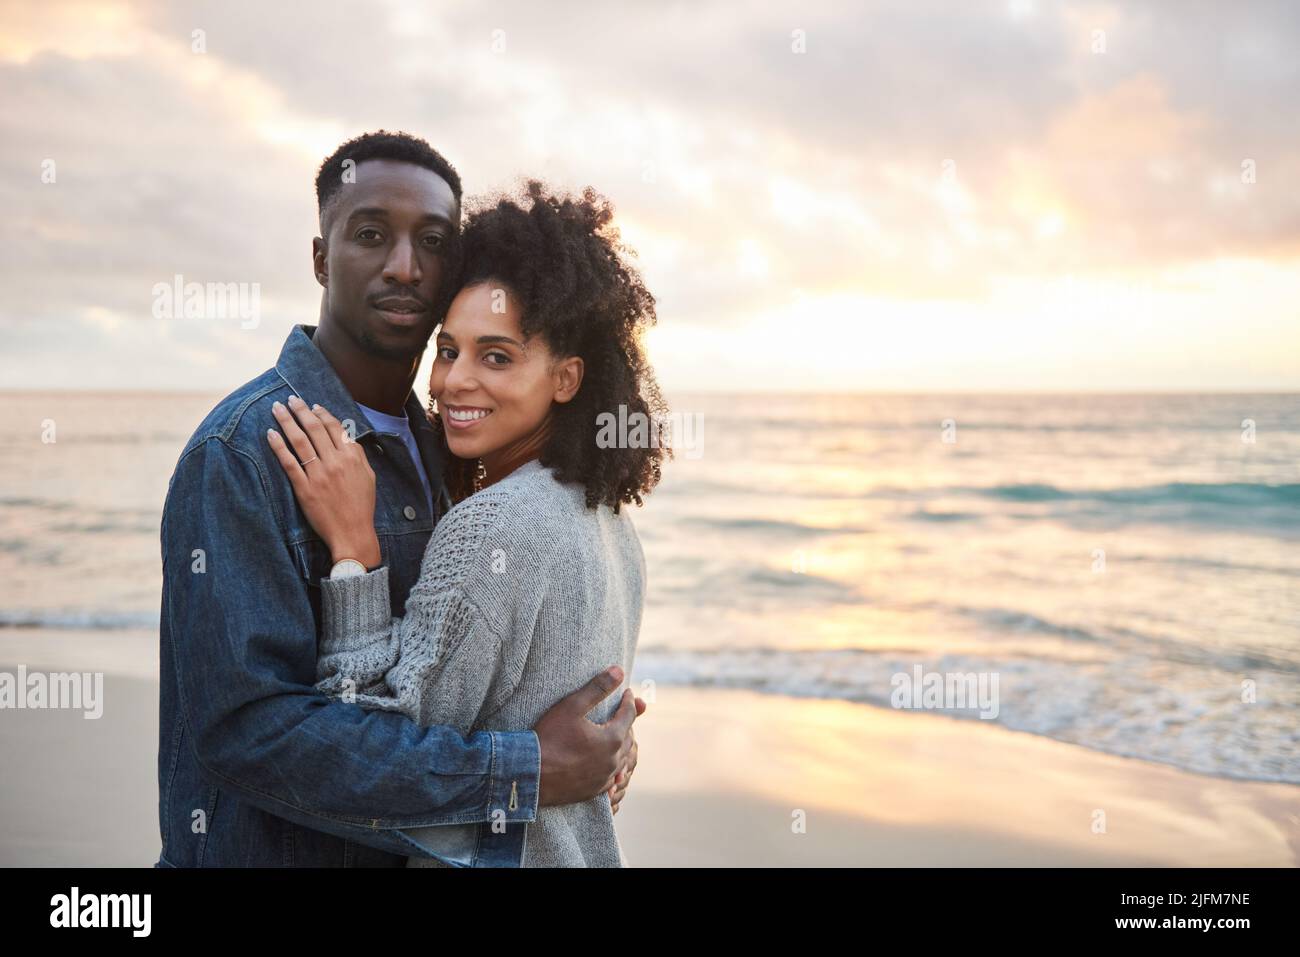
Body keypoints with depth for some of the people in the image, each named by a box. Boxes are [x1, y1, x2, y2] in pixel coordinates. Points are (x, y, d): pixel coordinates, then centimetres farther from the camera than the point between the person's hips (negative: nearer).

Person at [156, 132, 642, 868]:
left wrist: (596, 723, -7)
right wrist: (527, 773, -27)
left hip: (416, 851, 7)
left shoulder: (428, 443, 5)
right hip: (269, 849, -7)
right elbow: (247, 725, -28)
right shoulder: (239, 452, -20)